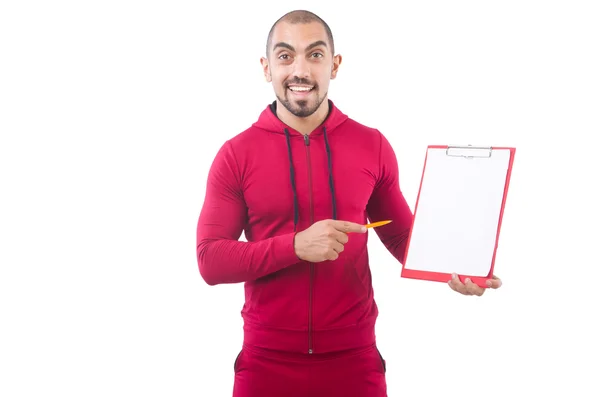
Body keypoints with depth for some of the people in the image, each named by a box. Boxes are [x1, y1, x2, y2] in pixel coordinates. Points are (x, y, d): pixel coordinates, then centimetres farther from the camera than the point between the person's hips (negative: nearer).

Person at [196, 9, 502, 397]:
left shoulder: (373, 147, 1)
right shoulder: (235, 155, -4)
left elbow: (402, 236, 9)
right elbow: (211, 260, -7)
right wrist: (296, 246, -19)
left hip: (354, 357, 1)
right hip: (267, 360, -1)